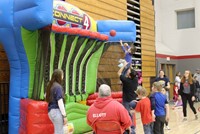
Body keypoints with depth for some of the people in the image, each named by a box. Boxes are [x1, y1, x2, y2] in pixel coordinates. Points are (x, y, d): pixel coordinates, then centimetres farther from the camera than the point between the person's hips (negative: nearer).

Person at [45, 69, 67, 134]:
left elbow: (48, 99, 21)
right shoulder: (58, 87, -15)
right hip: (57, 111, -9)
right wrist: (64, 115, -15)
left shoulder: (50, 85, 10)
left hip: (51, 111, 9)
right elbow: (60, 102, -18)